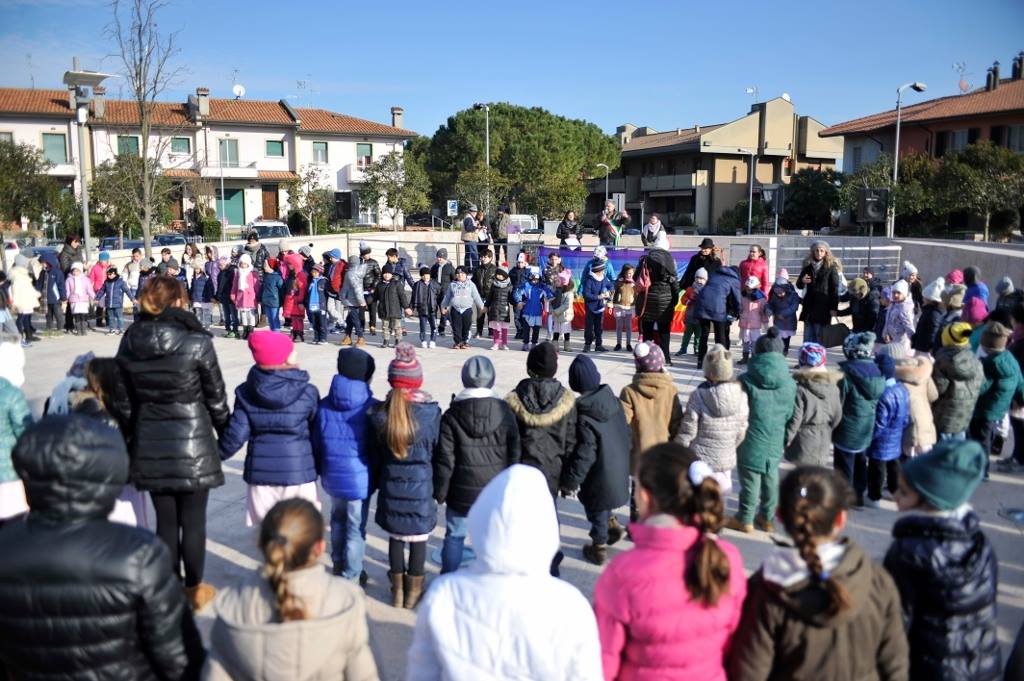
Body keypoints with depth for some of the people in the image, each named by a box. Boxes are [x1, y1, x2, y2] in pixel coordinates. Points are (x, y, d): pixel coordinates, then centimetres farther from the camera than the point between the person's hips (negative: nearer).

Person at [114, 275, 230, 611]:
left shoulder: (129, 343, 0)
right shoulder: (196, 341, -13)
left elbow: (124, 402, 6)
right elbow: (215, 397, -6)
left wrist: (130, 439, 17)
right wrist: (227, 432, 9)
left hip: (149, 446, 4)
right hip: (193, 445, -4)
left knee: (165, 520, 14)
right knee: (193, 521, 9)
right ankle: (194, 589, 22)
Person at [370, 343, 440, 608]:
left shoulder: (379, 413, -9)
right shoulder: (431, 412, -16)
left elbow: (375, 452, 1)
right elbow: (437, 450, -5)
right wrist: (439, 485, 8)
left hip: (391, 486, 2)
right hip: (421, 486, -2)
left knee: (395, 537, 17)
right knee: (419, 539, 13)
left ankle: (397, 590, 30)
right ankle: (414, 591, 26)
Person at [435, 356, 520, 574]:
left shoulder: (452, 415, -9)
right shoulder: (504, 412, -5)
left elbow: (444, 459, -8)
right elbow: (514, 454, 0)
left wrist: (439, 491, 3)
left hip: (462, 491, -1)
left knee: (454, 536, 13)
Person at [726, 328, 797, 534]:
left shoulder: (746, 381, -16)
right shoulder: (789, 383, -7)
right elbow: (789, 414, 3)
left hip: (751, 441, -3)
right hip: (775, 441, 3)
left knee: (750, 480, 10)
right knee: (771, 478, 18)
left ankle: (745, 520, 24)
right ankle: (768, 518, 33)